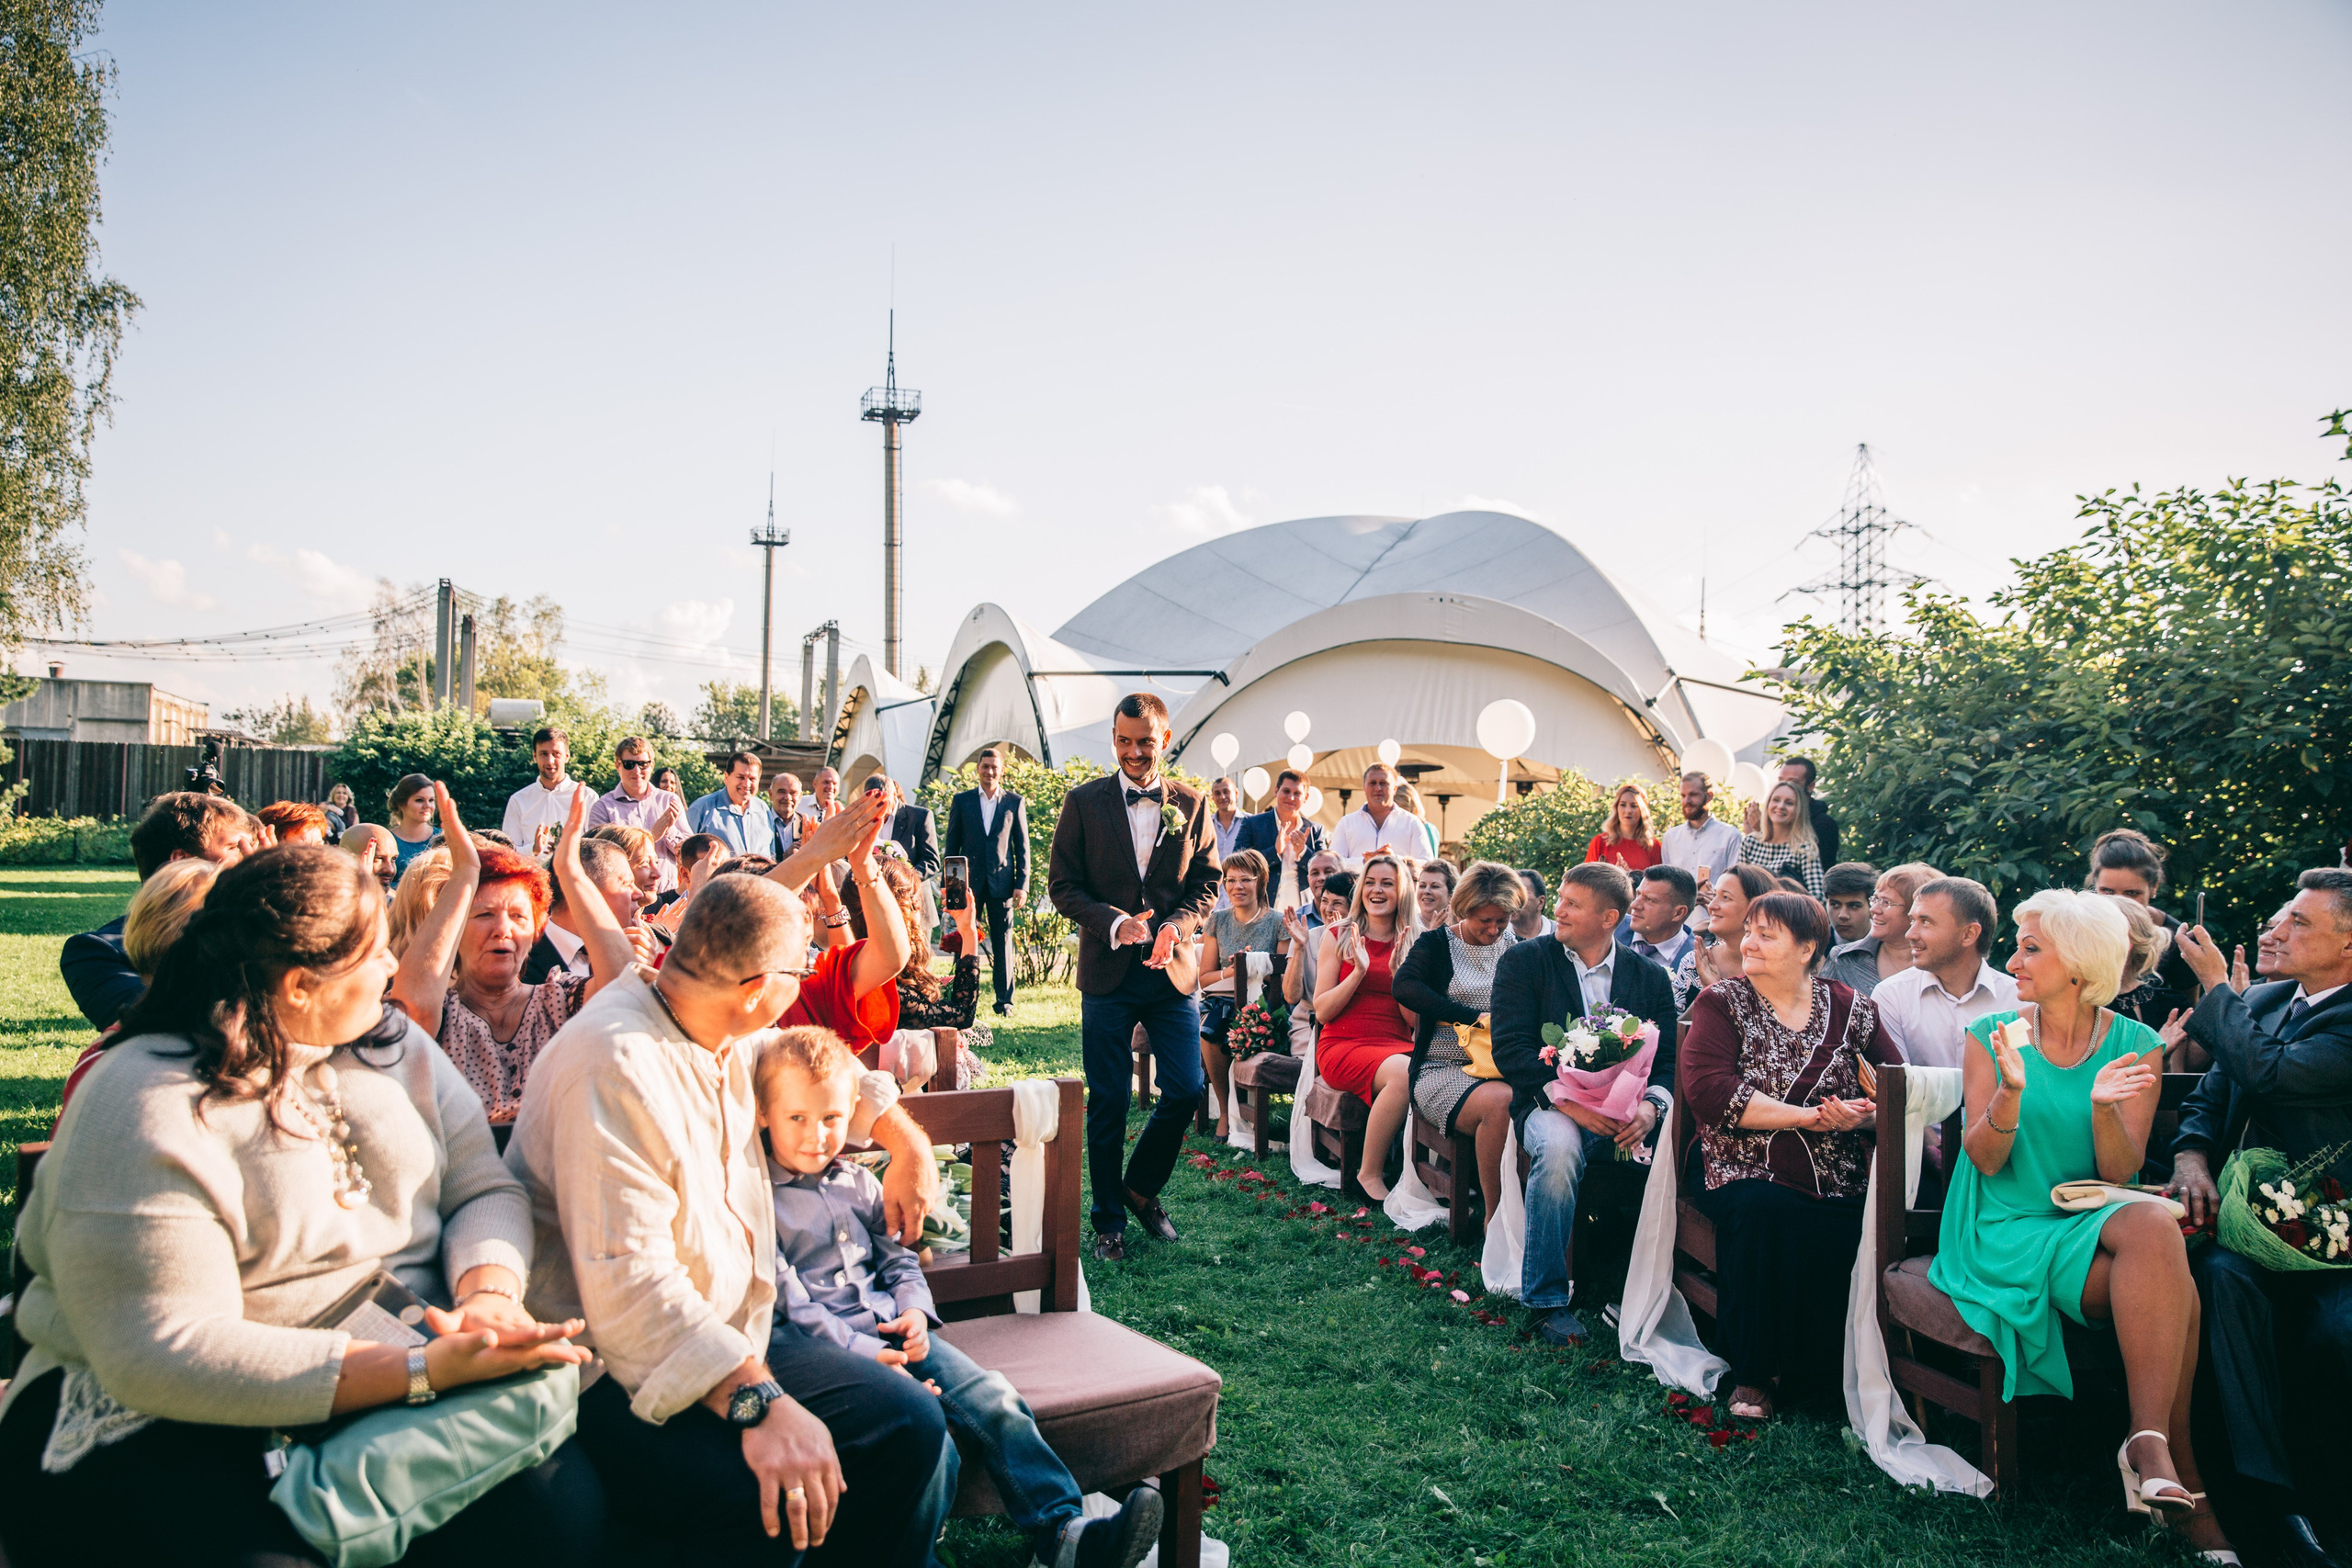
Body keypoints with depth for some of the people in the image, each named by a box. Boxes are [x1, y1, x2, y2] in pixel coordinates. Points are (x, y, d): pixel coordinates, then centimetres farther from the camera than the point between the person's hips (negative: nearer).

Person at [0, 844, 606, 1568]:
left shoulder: (393, 1044, 9)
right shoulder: (143, 1112, -13)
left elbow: (485, 1190, 7)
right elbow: (165, 1355, -20)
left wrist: (490, 1295, -16)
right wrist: (421, 1370, -26)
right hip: (177, 1427, -4)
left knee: (559, 1501, -24)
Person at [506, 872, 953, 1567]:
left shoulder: (724, 1042, 6)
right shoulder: (616, 1065, -24)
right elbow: (628, 1284, -32)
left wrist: (909, 1144, 28)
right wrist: (758, 1402, -38)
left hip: (731, 1345, 9)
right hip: (616, 1373, -9)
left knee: (909, 1421, -7)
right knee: (762, 1508, -34)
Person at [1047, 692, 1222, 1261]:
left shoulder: (1191, 804, 7)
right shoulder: (1084, 802, 2)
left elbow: (1207, 883, 9)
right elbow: (1063, 884, 1)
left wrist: (1176, 926, -10)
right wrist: (1114, 922, -15)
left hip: (1172, 971, 2)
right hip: (1108, 974, -1)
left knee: (1185, 1091, -2)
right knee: (1106, 1104, 4)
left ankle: (1142, 1187, 24)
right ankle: (1109, 1221, 19)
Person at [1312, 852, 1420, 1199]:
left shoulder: (1413, 946, 13)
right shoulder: (1337, 937, 8)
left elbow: (1416, 1021, 6)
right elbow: (1322, 1012, 1)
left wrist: (1399, 974, -9)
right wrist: (1359, 971, -12)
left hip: (1397, 1045, 2)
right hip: (1344, 1044, -2)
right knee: (1402, 1074, -34)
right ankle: (1370, 1174, -18)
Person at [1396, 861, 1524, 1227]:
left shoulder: (1514, 948, 16)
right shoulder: (1436, 943, 3)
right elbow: (1403, 987, -17)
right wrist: (1477, 1017, -22)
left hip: (1499, 1068, 4)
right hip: (1443, 1070, -3)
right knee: (1501, 1102, -35)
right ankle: (1494, 1219, -22)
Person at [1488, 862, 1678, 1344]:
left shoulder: (1651, 977, 12)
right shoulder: (1523, 962, 4)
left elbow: (1669, 1059, 4)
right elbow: (1510, 1049, -6)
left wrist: (1650, 1106, -18)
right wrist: (1566, 1097, -19)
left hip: (1627, 1113, 3)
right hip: (1551, 1106, -2)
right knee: (1558, 1146, -35)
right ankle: (1548, 1300, -20)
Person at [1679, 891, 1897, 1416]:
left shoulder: (1851, 1010, 11)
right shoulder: (1721, 1003, 5)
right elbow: (1709, 1091, -10)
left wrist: (1860, 1118, -17)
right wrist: (1810, 1118, -13)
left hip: (1836, 1180, 1)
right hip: (1745, 1172, -1)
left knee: (1835, 1236, -30)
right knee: (1764, 1211, -33)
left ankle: (1815, 1375, -8)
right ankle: (1752, 1374, -15)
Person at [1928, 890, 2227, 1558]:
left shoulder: (2134, 1045, 4)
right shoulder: (1992, 1035, 0)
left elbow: (2121, 1174, -3)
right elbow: (1985, 1160, -6)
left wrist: (2104, 1108, -24)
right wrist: (2010, 1090, -25)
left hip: (2094, 1224, 3)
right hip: (2007, 1233, -2)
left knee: (2153, 1226, -33)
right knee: (2171, 1287, -28)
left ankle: (2149, 1446, -28)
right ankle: (2176, 1464, -18)